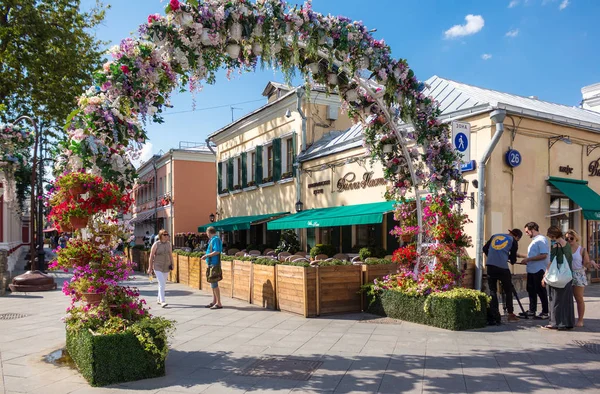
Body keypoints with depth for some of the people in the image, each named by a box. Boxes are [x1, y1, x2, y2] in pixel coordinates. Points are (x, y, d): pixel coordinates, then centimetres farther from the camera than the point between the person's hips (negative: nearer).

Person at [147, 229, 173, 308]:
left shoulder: (168, 244, 5)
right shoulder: (156, 244, -9)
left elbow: (170, 254, 14)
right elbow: (151, 256, -5)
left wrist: (172, 264, 6)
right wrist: (150, 267, -5)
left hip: (166, 267, 5)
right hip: (158, 267, -5)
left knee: (163, 284, 14)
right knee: (161, 284, -16)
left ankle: (159, 300, 29)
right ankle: (162, 301, -19)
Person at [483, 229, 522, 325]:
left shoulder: (495, 236, 20)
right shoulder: (513, 241, 9)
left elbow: (485, 249, 18)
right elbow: (513, 256, 9)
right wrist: (513, 261, 31)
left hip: (490, 266, 3)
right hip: (502, 267, -3)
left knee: (492, 291, 10)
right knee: (508, 290, 14)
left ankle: (493, 315, 6)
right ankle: (510, 314, 20)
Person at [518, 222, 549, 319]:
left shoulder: (541, 240, -14)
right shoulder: (534, 240, 18)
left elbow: (543, 255, -23)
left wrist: (528, 259, -21)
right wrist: (521, 256, 18)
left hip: (539, 270, -10)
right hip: (531, 270, 10)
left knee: (541, 291, -2)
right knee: (531, 290, 13)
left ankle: (545, 312, 8)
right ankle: (532, 311, 21)